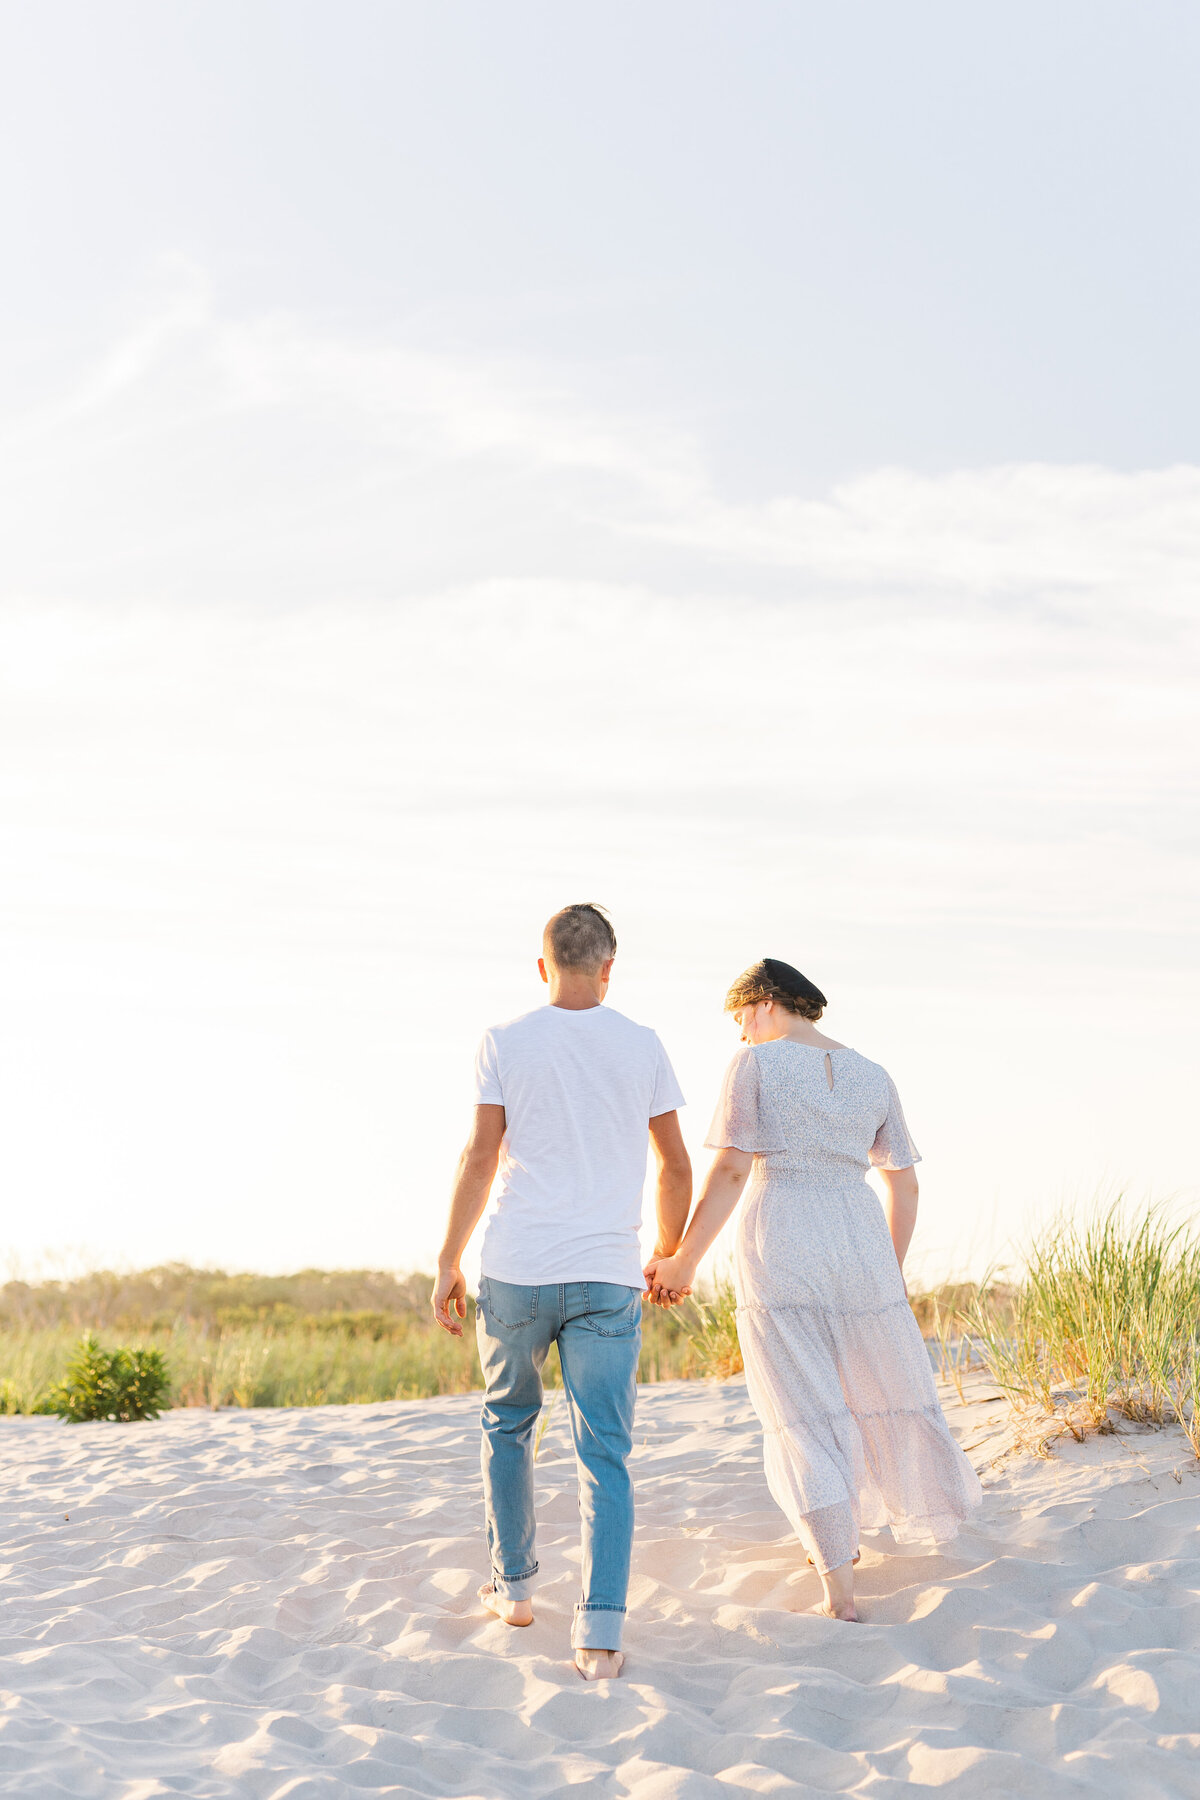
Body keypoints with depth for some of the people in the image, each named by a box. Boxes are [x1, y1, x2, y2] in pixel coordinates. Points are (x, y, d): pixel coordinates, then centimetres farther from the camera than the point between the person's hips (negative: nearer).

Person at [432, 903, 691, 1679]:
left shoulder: (506, 1043, 0)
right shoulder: (643, 1047, 5)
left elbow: (480, 1159, -5)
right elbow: (677, 1166, 10)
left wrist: (449, 1262, 2)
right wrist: (670, 1251, 25)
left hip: (516, 1270, 0)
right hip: (608, 1276, 0)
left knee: (508, 1422, 22)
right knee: (605, 1456, 0)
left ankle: (513, 1584, 29)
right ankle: (601, 1631, -9)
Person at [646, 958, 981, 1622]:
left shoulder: (755, 1065, -3)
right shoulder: (873, 1077, 11)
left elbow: (729, 1171, -9)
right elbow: (904, 1185, 12)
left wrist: (684, 1262, -3)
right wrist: (891, 1272, 21)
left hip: (777, 1246, -3)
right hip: (858, 1244, 3)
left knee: (804, 1419, -1)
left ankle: (840, 1593, -9)